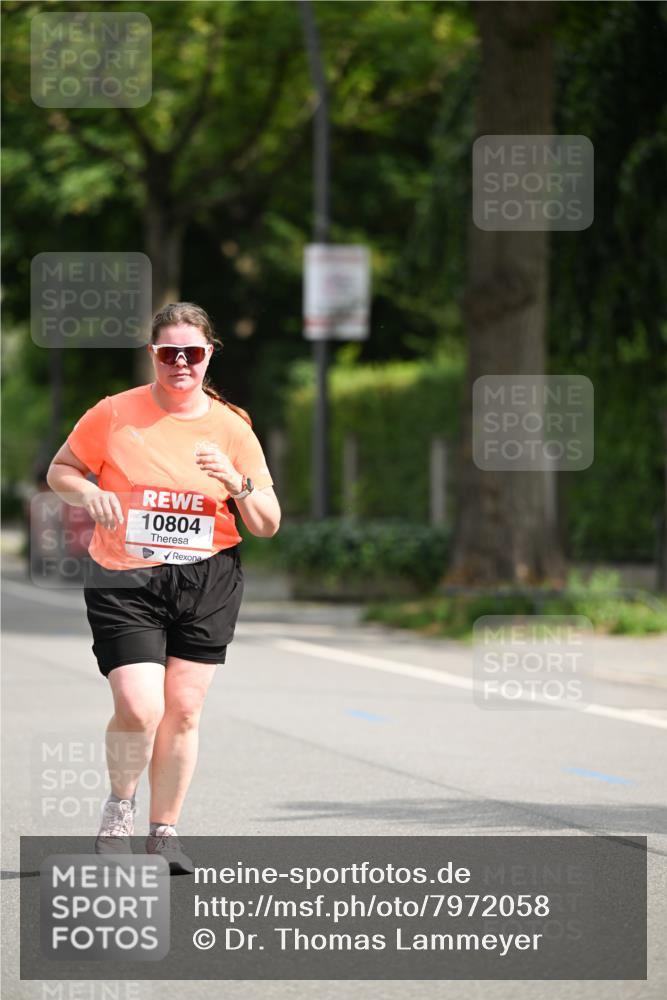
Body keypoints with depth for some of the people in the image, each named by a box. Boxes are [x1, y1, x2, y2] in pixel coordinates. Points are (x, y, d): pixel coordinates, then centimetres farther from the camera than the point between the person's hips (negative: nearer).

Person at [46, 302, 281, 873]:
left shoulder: (232, 430, 4)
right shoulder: (114, 414, 0)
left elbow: (268, 526, 6)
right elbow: (60, 470, 12)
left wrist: (237, 484, -13)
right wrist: (89, 493, -9)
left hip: (206, 582, 2)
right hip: (124, 581, -2)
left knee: (183, 710, 2)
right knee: (139, 708, -15)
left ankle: (165, 831, 18)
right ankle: (120, 806, 14)